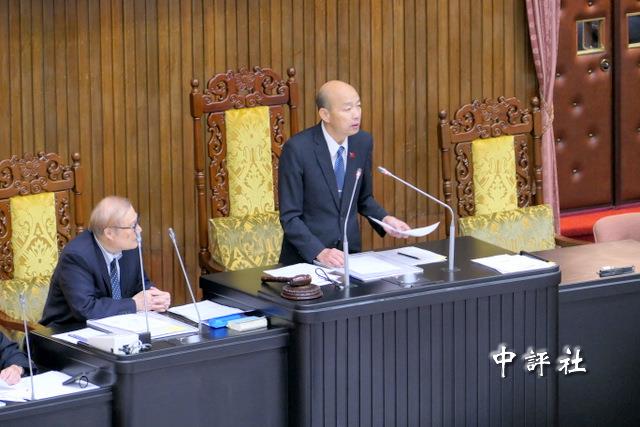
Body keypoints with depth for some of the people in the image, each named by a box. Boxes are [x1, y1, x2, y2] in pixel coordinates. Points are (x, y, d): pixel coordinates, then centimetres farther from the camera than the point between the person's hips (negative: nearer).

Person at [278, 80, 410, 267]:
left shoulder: (363, 142, 2)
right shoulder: (297, 149, -14)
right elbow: (290, 217, -12)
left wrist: (384, 219, -2)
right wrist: (320, 252, -25)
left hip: (350, 253, 4)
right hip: (306, 257, -4)